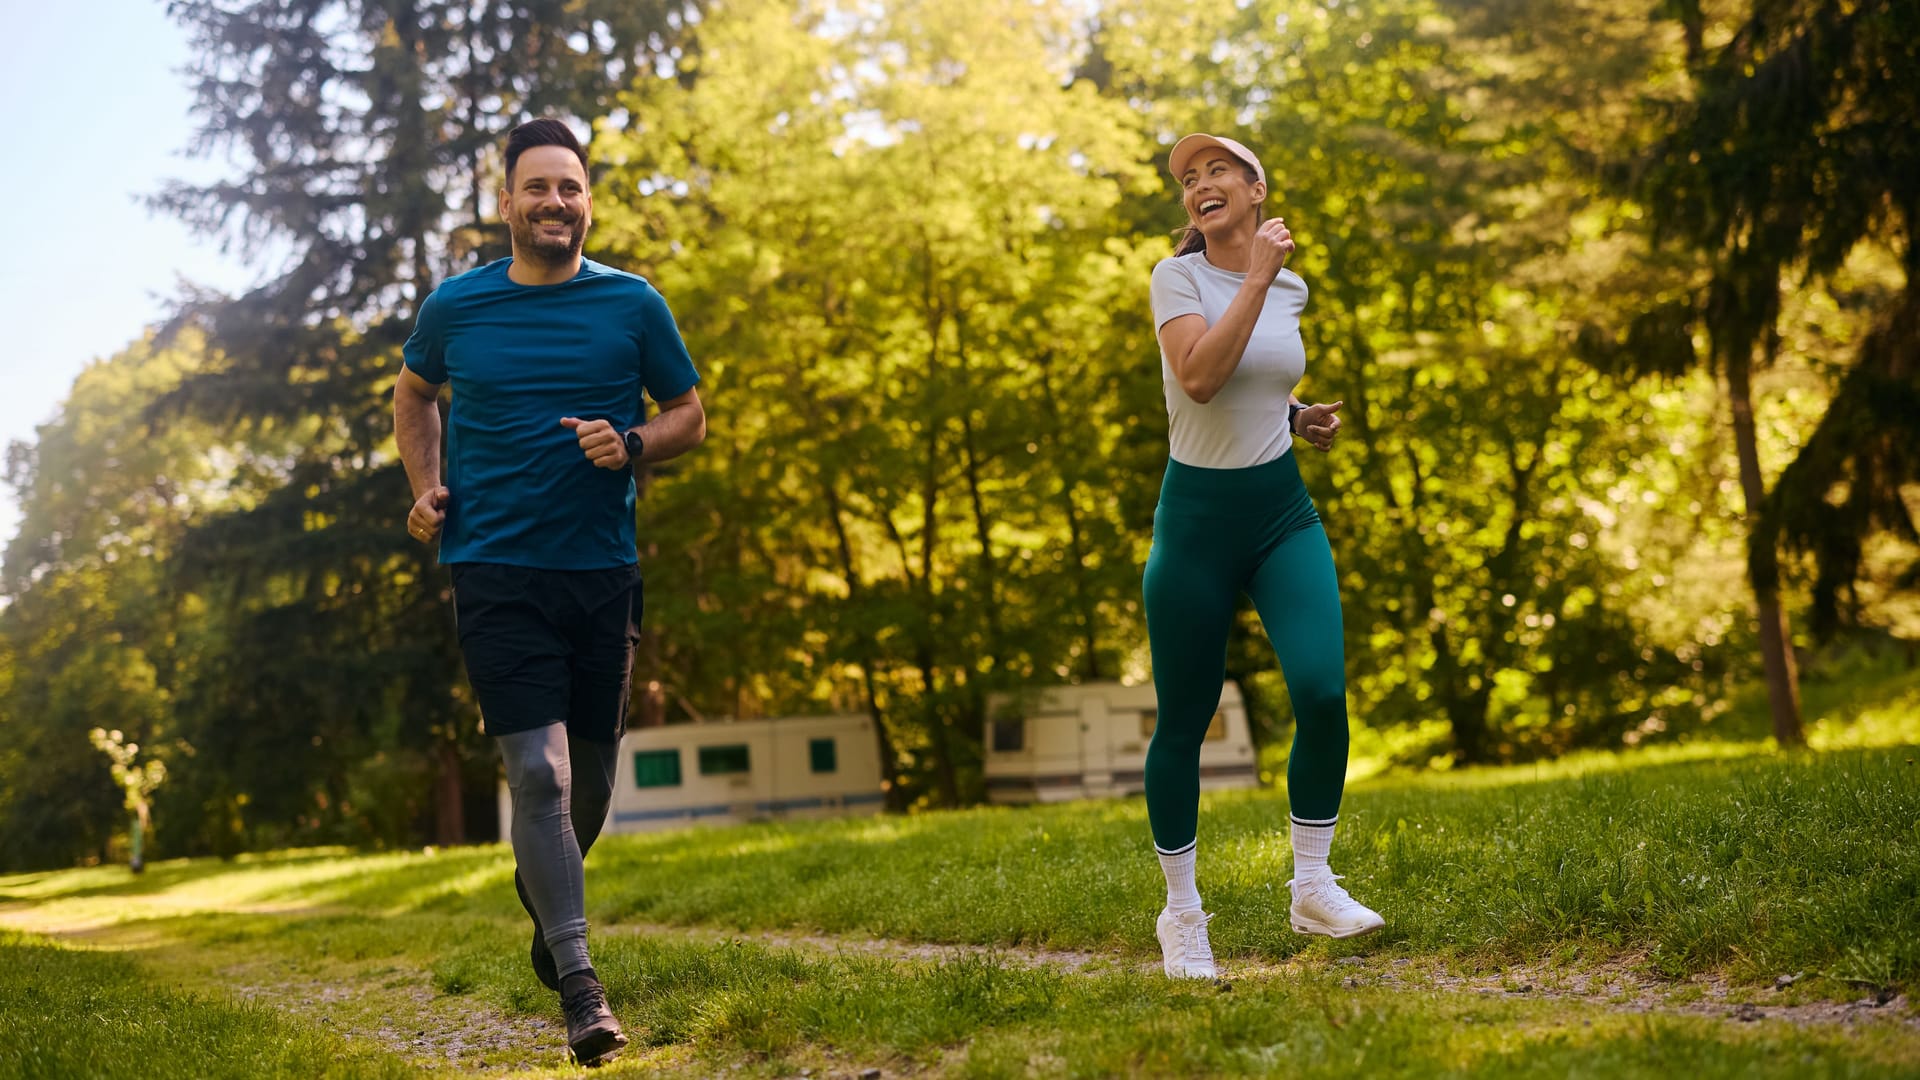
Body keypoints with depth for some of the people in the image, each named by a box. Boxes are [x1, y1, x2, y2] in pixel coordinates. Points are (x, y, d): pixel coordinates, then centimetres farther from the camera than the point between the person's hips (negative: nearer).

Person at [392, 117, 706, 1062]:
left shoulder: (633, 305, 2)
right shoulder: (455, 307, 3)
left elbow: (689, 417, 10)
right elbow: (414, 393, 22)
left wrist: (631, 444, -12)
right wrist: (426, 486, 7)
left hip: (601, 569, 2)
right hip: (496, 570, -2)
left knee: (591, 775, 13)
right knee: (540, 773, -13)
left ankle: (545, 900, 44)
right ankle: (579, 984, -11)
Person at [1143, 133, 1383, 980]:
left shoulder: (1291, 289, 8)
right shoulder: (1177, 277, -7)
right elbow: (1199, 377, -25)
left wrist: (1300, 418, 6)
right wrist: (1258, 276, -21)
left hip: (1283, 512, 3)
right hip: (1198, 514, -3)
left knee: (1322, 691, -16)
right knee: (1183, 723, 3)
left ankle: (1313, 887, 2)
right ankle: (1182, 914, 19)